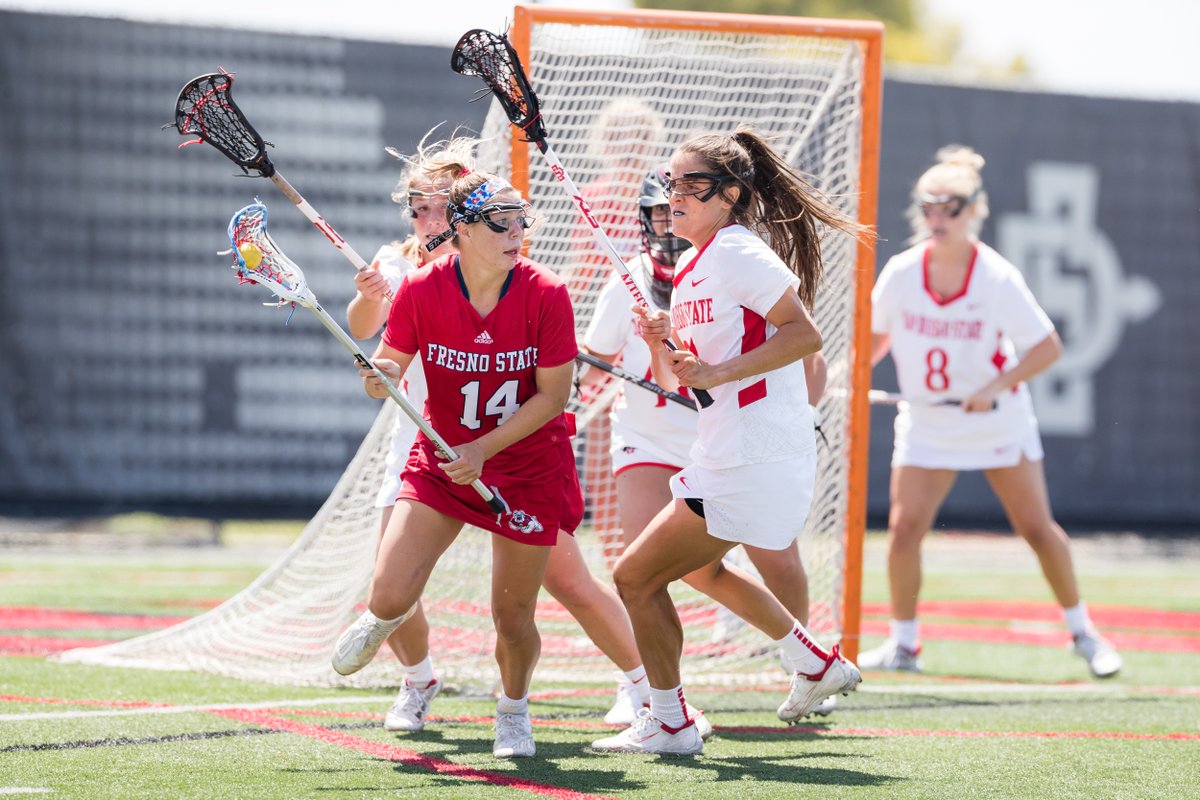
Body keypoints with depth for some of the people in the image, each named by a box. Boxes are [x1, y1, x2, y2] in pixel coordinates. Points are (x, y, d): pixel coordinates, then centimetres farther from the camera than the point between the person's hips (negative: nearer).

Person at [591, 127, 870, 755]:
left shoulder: (737, 250, -14)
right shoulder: (691, 270, 14)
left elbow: (804, 332, -23)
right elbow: (674, 381, 18)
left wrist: (716, 372, -24)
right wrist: (662, 339, -2)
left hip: (751, 465, -11)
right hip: (722, 460, 11)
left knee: (635, 577, -4)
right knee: (704, 567, 33)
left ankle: (668, 723, 9)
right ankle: (818, 666, 38)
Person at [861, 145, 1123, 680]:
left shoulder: (998, 279, -15)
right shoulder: (900, 273, -7)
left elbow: (1048, 348, -11)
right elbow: (878, 336, 8)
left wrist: (995, 386, -23)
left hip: (998, 420, -2)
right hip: (927, 424, 2)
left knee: (1037, 527, 0)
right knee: (904, 528, -10)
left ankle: (1082, 632, 17)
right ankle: (903, 643, 4)